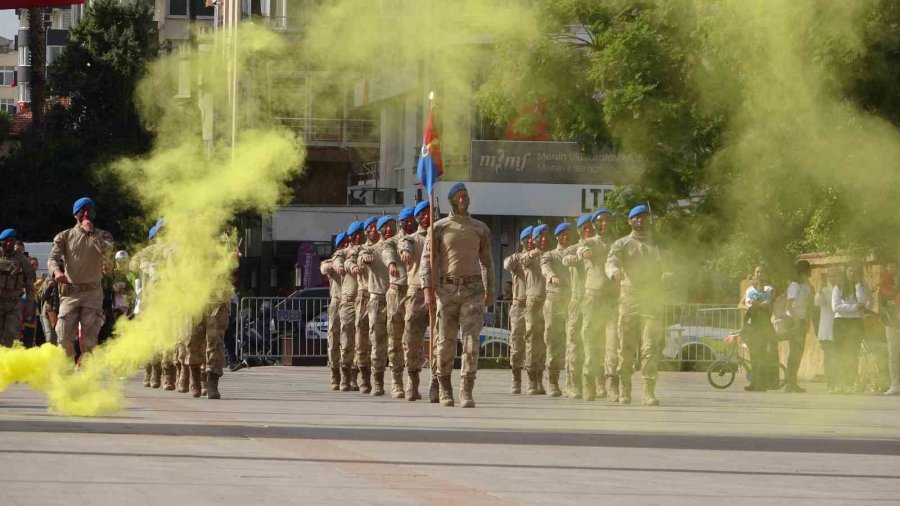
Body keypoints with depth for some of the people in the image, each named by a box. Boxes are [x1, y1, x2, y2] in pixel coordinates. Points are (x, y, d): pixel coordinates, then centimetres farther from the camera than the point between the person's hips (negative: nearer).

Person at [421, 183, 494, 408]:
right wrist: (428, 289, -9)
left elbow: (486, 261, 17)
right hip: (446, 289, -1)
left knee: (471, 340, -10)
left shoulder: (480, 229, 10)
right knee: (445, 342, 3)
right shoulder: (439, 228, 4)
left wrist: (490, 291, 15)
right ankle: (445, 390, 16)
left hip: (473, 289, 1)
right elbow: (427, 259, 1)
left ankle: (466, 391, -11)